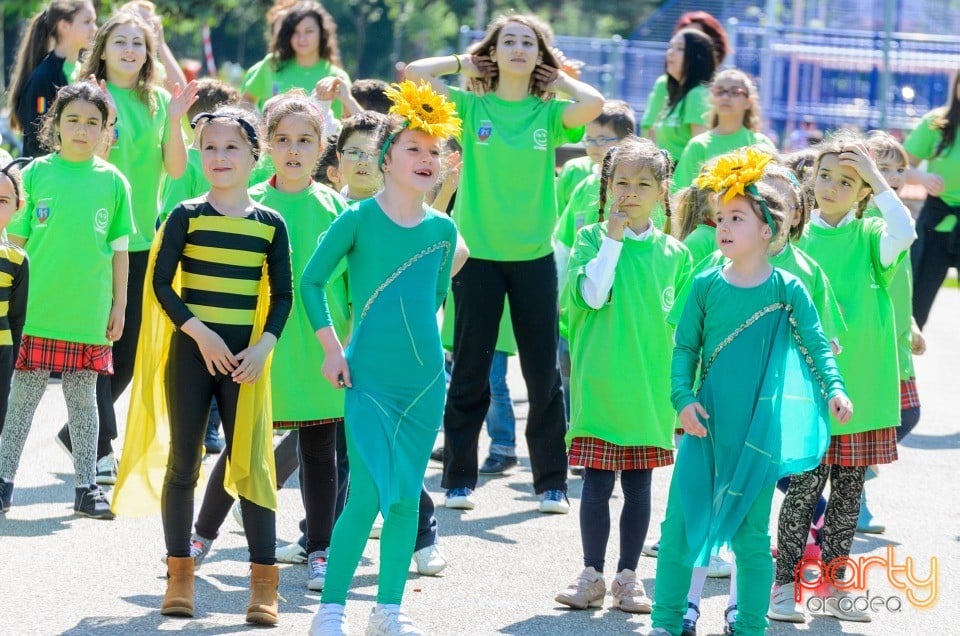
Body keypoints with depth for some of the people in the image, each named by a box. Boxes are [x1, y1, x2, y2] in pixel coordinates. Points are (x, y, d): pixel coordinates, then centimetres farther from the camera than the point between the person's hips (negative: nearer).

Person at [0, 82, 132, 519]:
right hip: (37, 310, -1)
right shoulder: (36, 174, 0)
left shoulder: (112, 182, 3)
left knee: (83, 398, 8)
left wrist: (119, 306, 6)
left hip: (89, 315, 1)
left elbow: (119, 250, 7)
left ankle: (87, 487, 14)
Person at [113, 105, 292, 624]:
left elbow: (282, 294, 6)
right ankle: (178, 573, 10)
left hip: (245, 359, 1)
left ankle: (264, 582, 0)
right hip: (189, 352, 0)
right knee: (182, 462, 3)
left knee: (250, 464, -1)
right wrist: (200, 333, -15)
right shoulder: (186, 216, -1)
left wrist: (263, 346, -8)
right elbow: (161, 282, -5)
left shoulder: (270, 224, 4)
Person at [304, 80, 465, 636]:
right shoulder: (360, 219, -6)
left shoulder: (443, 230, 6)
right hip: (369, 377, -4)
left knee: (407, 496, 7)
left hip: (425, 378, 4)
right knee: (368, 494, -11)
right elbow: (311, 281, -2)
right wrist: (331, 347, -6)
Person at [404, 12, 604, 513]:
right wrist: (467, 63, 1)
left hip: (534, 255, 1)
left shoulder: (550, 112, 2)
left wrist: (557, 78, -3)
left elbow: (593, 104, -19)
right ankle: (459, 478, 13)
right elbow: (414, 73, -10)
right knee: (470, 371, 5)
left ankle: (551, 481, 13)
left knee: (543, 372, 5)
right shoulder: (470, 106, 0)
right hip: (477, 253, -1)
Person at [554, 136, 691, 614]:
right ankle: (592, 575, 10)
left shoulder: (673, 253, 6)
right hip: (599, 385, -2)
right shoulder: (592, 239, 0)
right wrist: (613, 240, -16)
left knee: (639, 483, 6)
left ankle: (628, 577, 14)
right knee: (597, 482, 0)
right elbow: (591, 295, -15)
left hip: (651, 390, 2)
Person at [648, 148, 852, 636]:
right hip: (706, 423, 2)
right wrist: (683, 398, -9)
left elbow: (816, 344, -3)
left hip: (760, 429, -2)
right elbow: (685, 347, 4)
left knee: (751, 532, 4)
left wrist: (833, 389, -19)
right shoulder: (707, 285, 2)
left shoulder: (786, 289, -3)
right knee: (679, 522, 0)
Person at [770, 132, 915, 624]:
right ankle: (785, 583, 3)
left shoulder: (869, 237, 2)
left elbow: (904, 232, -21)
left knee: (849, 487, 8)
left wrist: (877, 179, -16)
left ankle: (833, 583, 17)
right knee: (805, 483, -5)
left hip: (860, 380, 2)